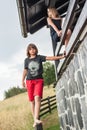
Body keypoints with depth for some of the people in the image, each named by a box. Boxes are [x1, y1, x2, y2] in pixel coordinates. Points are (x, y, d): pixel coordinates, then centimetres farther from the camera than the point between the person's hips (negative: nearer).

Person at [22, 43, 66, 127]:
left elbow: (50, 58, -5)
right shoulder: (26, 60, 11)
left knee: (37, 98, -21)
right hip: (29, 81, 2)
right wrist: (23, 81, 13)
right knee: (32, 101, 2)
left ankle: (36, 119, -29)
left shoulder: (39, 57, 6)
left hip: (39, 80, -2)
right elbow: (25, 70, 16)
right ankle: (35, 120, 10)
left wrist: (61, 57, -17)